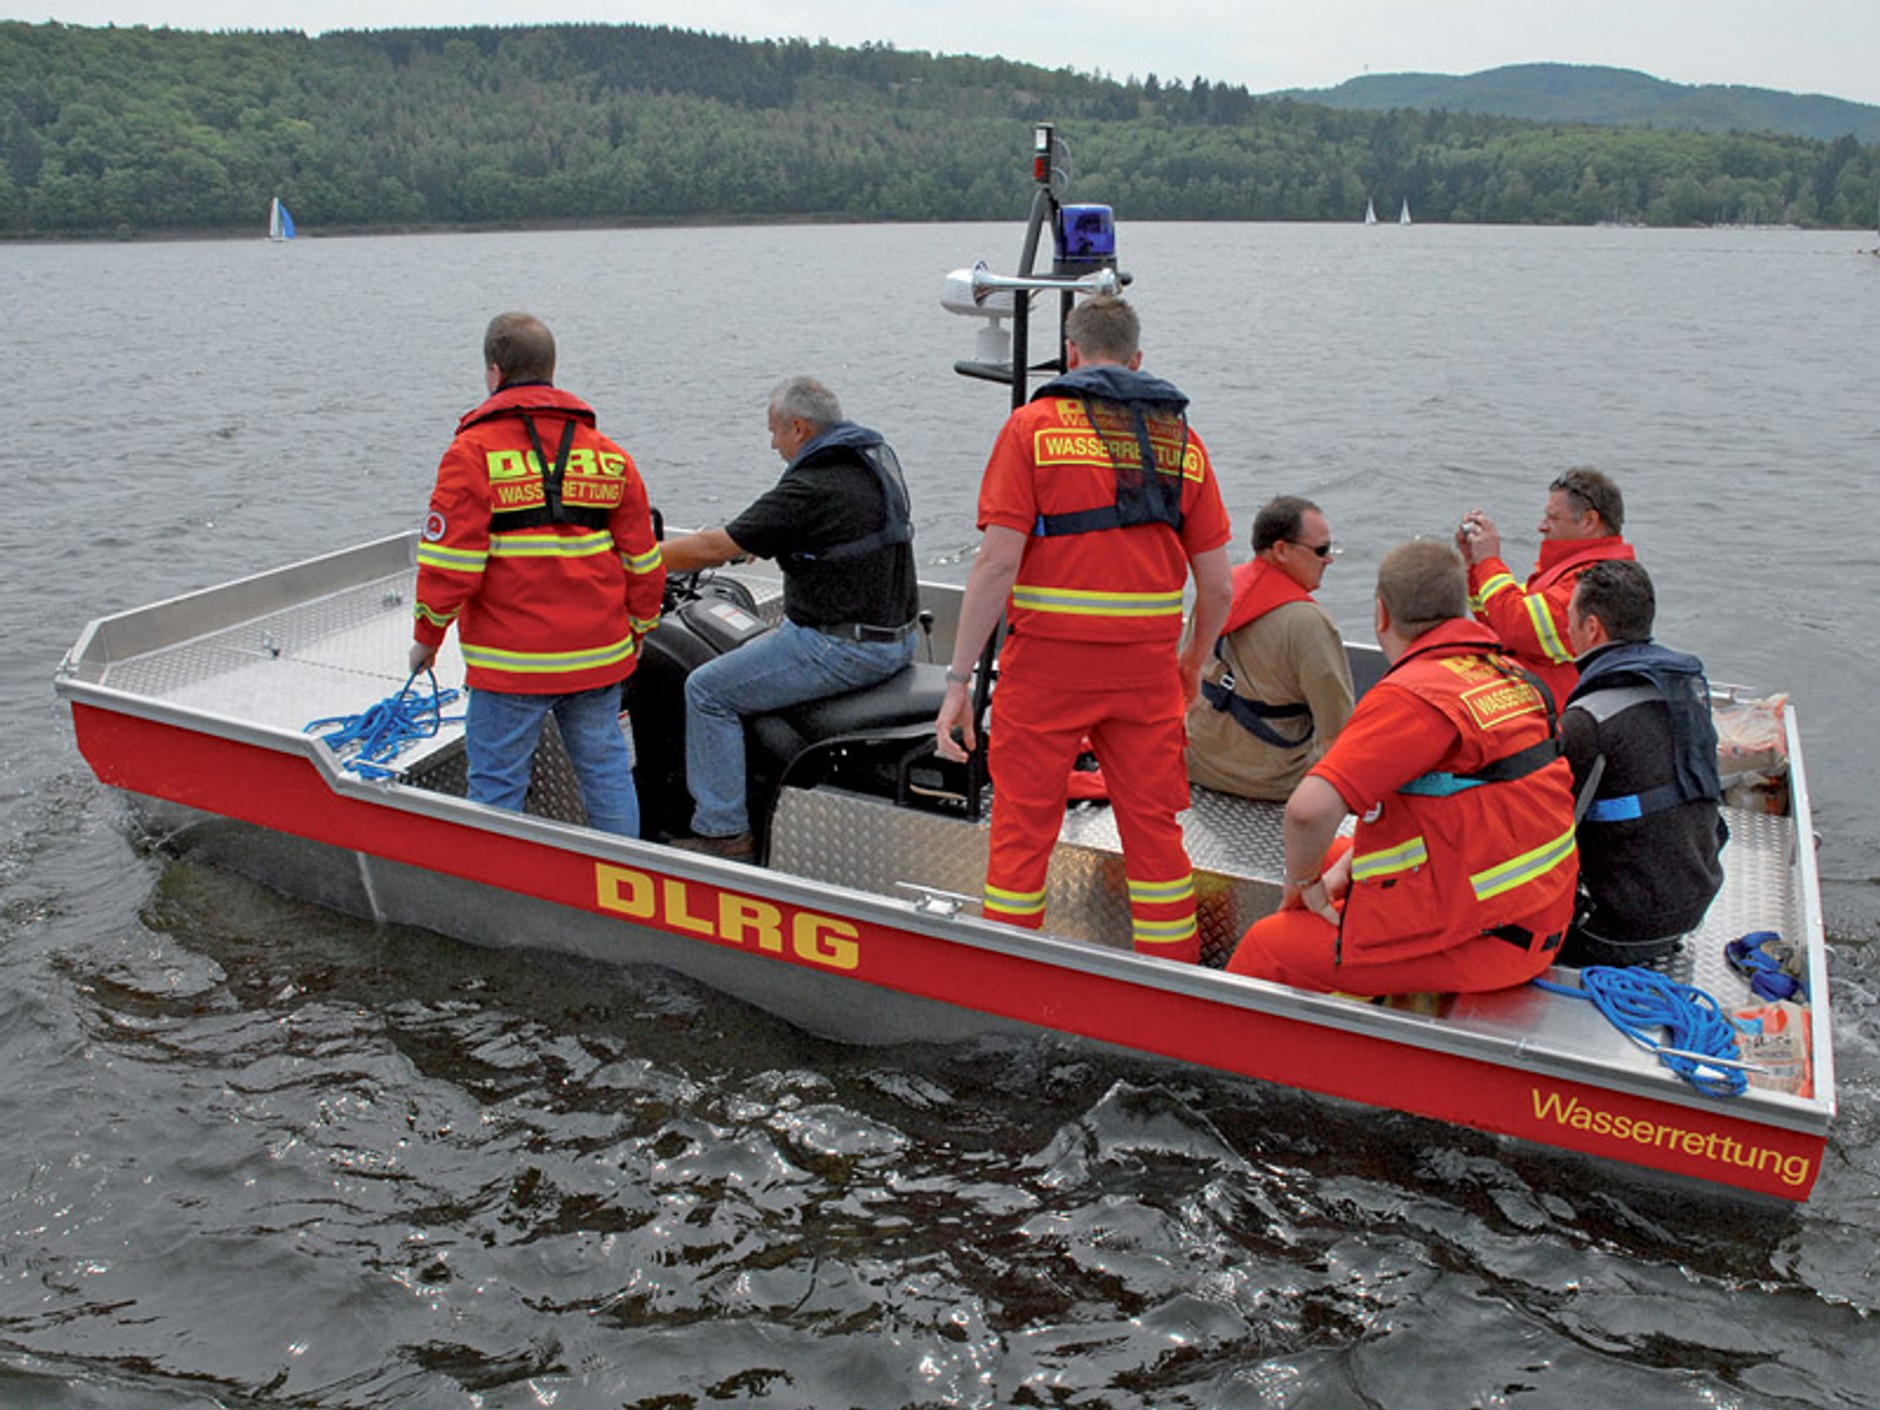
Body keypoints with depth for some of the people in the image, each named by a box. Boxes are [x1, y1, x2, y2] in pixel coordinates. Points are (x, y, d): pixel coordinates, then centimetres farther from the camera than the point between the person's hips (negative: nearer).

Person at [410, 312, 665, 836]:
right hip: (599, 656, 5)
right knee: (607, 772, 15)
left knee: (497, 783, 8)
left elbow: (448, 565, -11)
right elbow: (642, 561, 9)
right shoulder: (609, 454, 6)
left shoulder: (473, 452, -9)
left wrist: (426, 637, 3)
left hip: (510, 664, -4)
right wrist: (636, 633, 21)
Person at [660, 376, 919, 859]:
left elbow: (714, 549, -15)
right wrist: (733, 542, 26)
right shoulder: (878, 456, 9)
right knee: (754, 653, 29)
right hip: (896, 639, 10)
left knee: (708, 690, 0)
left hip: (844, 649, -10)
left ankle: (722, 831, 4)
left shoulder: (810, 488, -19)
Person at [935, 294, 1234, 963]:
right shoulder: (1182, 439, 9)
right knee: (1155, 831, 13)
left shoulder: (1034, 425, -1)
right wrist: (1192, 663, 25)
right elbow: (1218, 588, 7)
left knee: (1022, 830, 9)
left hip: (1047, 659, -3)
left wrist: (958, 680, -8)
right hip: (1147, 664, 3)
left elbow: (997, 562, -11)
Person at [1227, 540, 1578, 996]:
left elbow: (1310, 808, -32)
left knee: (1265, 946, 3)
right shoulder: (1506, 673, 7)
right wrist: (1342, 867, 11)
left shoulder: (1413, 695, -22)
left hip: (1479, 942, -9)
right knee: (1330, 857, 26)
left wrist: (1301, 880, -10)